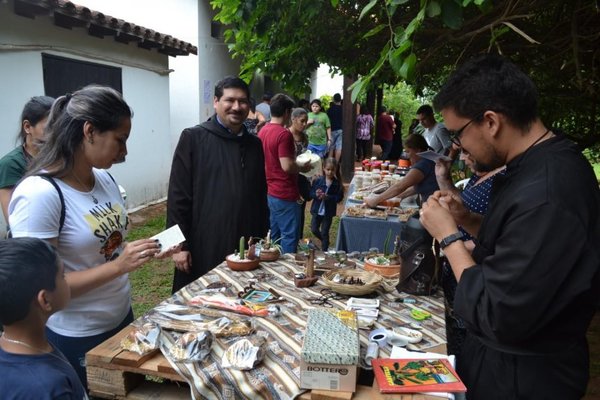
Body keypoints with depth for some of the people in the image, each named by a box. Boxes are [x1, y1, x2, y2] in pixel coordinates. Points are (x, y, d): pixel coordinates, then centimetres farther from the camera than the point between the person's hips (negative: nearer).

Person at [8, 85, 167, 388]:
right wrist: (119, 266, -29)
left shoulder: (105, 178, -2)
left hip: (121, 317, 7)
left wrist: (148, 250, -7)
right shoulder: (39, 194, -24)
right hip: (75, 339, -7)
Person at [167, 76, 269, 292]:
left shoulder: (254, 144, 10)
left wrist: (262, 238, 13)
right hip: (205, 247, -4)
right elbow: (178, 196, -7)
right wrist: (179, 245, -10)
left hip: (246, 248, 4)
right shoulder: (193, 138, -5)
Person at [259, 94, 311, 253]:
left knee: (274, 235, 17)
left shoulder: (263, 131, 8)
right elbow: (287, 166, -24)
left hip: (269, 192, 9)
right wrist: (303, 167, -6)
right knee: (290, 236, 2)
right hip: (285, 194, -9)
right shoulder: (284, 134, -19)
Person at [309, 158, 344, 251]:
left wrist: (327, 197, -24)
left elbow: (339, 197, -11)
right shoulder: (318, 180, -6)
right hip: (317, 210, 2)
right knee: (314, 230, 11)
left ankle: (324, 251, 23)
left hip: (328, 212, -2)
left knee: (324, 233, 6)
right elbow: (311, 193, -2)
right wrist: (316, 195, -24)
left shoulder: (337, 183, -9)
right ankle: (325, 241, 39)